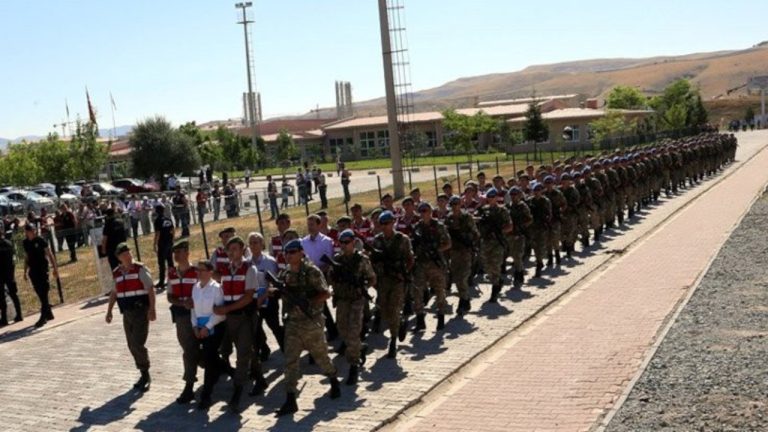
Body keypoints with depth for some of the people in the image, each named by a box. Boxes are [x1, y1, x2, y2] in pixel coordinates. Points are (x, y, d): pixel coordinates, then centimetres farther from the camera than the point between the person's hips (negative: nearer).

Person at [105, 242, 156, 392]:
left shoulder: (140, 269, -8)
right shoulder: (116, 273, 8)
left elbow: (150, 289, -11)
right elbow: (114, 293, 17)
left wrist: (152, 309, -18)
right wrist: (109, 311, 11)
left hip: (141, 311, -6)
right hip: (127, 312, 6)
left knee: (138, 344, -12)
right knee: (132, 346, 10)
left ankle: (145, 375, 4)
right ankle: (144, 375, 23)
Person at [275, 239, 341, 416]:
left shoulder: (312, 272, -11)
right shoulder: (285, 274, 6)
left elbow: (326, 294, -12)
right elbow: (283, 293, 14)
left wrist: (308, 302, -23)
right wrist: (276, 291, -8)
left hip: (312, 322, -5)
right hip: (292, 322, 5)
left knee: (320, 355, 13)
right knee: (290, 360, -3)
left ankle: (334, 382, 39)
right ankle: (290, 400, -3)